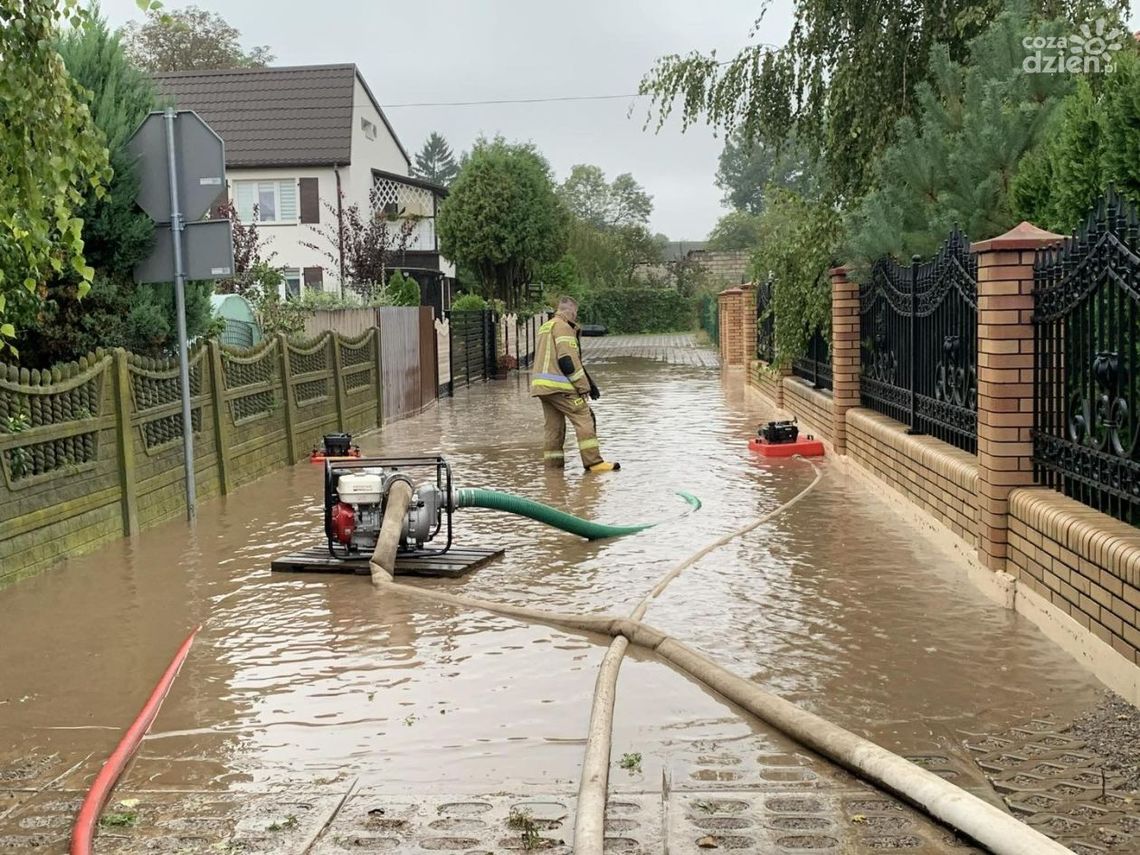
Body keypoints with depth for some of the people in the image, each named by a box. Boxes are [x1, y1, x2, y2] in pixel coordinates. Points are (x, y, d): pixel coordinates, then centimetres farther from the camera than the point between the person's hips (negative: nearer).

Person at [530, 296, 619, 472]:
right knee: (585, 420, -7)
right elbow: (568, 360, -16)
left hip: (541, 385, 9)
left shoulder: (544, 327, 22)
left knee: (554, 426, 12)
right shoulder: (563, 327, -7)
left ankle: (553, 465, 11)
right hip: (558, 385, -9)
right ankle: (594, 462, -12)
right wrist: (584, 387, -12)